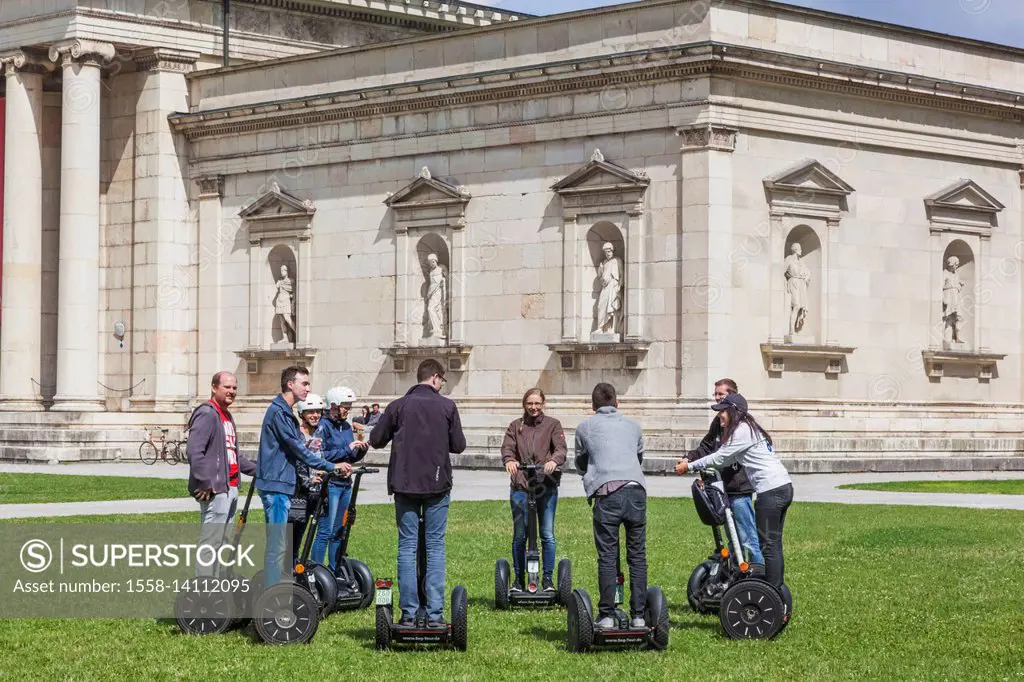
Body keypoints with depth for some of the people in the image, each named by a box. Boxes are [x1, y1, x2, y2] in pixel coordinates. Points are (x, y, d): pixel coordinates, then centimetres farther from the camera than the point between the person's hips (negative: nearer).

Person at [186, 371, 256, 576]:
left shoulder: (227, 416, 21)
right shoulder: (206, 414, -11)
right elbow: (194, 451, -22)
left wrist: (257, 469, 23)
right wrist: (204, 484, -24)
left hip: (230, 488, 10)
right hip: (215, 490, -10)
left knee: (222, 542, 16)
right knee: (210, 542, -10)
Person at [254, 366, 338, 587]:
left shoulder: (286, 412, 18)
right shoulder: (278, 412, -14)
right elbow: (296, 448, -17)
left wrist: (307, 445, 3)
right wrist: (330, 466, -15)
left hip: (283, 484, 10)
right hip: (275, 485, -10)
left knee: (278, 544, 13)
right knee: (277, 545, -10)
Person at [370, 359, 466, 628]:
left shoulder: (399, 406, 0)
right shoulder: (447, 406, -2)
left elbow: (375, 440, 5)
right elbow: (459, 445, 2)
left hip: (404, 484, 1)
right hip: (437, 485, -1)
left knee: (407, 546, 6)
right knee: (435, 546, 4)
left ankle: (409, 613, 3)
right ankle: (434, 613, 0)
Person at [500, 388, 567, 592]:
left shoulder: (553, 425, 9)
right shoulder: (515, 426, 13)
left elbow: (561, 448, -5)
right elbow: (507, 447, -2)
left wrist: (554, 461, -28)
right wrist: (509, 460, -26)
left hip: (546, 485, -1)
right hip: (520, 486, 1)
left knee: (548, 535, -1)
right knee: (519, 535, 3)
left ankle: (548, 579, 8)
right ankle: (519, 579, 12)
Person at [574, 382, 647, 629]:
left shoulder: (585, 427, 18)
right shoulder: (633, 426, 25)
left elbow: (580, 463, 32)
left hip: (607, 494, -2)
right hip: (636, 490, 2)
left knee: (607, 557, 0)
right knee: (637, 556, 7)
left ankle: (607, 616, -1)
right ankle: (638, 615, 7)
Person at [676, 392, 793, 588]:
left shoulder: (742, 431, -11)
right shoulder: (749, 428, 20)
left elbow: (719, 458, -7)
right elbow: (725, 459, 22)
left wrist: (690, 466, 2)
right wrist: (693, 464, 18)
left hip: (771, 491, -10)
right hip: (784, 486, 10)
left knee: (769, 545, -6)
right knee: (774, 544, 13)